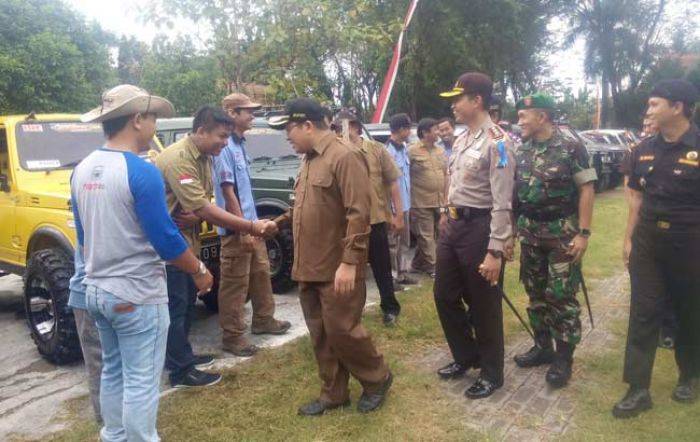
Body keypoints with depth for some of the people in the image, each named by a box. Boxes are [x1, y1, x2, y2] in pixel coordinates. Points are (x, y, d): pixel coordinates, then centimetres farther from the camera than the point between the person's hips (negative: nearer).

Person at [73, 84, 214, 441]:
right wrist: (199, 272, -4)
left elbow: (83, 236, 13)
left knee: (113, 372, 22)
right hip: (136, 294, -8)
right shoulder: (141, 173, -20)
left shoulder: (82, 170, 5)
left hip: (96, 290, 9)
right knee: (141, 381, 4)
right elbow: (165, 240, -18)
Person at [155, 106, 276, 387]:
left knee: (188, 300, 18)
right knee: (175, 305, -1)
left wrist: (196, 216, -19)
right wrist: (251, 226, -30)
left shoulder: (203, 157, 5)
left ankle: (181, 355, 33)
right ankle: (181, 370, 10)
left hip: (187, 240, 10)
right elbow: (203, 209, -30)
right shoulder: (178, 159, -25)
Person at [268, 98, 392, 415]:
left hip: (337, 269, -9)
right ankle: (333, 393, 29)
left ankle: (377, 380, 25)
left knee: (341, 331, 1)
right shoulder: (308, 160, 14)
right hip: (309, 267, 9)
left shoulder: (345, 156, -15)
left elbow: (358, 214, -21)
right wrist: (276, 223, 13)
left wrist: (349, 262, -24)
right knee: (320, 335, 14)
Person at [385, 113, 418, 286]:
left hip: (405, 204, 9)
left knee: (404, 241, 16)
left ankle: (402, 273, 28)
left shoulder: (404, 148, 9)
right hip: (394, 205, -9)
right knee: (393, 242, 1)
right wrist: (396, 208, -19)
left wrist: (407, 204, 13)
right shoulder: (388, 151, -18)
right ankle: (391, 276, 11)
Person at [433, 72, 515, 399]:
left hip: (478, 228, -9)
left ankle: (491, 373, 25)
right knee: (444, 296, 16)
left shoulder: (496, 142, -15)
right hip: (452, 225, 9)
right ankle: (464, 356, 37)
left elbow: (502, 203, -19)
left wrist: (495, 251, -22)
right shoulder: (460, 140, 12)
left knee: (484, 305, 6)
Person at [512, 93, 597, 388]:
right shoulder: (521, 151, 7)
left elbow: (586, 190, -9)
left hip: (563, 233, -5)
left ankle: (564, 358, 13)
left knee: (561, 296, 0)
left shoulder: (572, 148, -9)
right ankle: (542, 347, 27)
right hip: (529, 233, 6)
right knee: (536, 293, 13)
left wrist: (583, 233, -15)